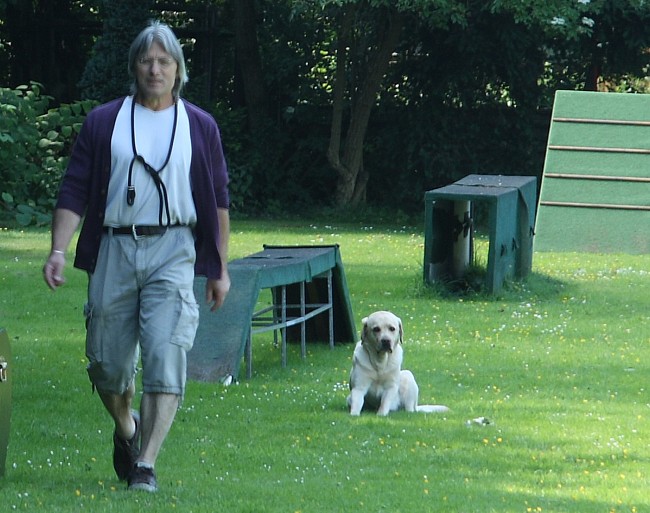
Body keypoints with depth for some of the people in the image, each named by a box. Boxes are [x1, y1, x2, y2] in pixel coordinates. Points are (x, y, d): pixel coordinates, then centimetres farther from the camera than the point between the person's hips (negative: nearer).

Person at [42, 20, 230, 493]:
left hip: (172, 253, -1)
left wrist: (220, 269, 9)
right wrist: (58, 251, -5)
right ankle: (126, 428, 37)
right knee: (108, 363, 6)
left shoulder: (200, 127, 9)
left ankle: (146, 464, -13)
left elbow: (218, 202, 12)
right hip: (115, 248, 1)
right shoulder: (103, 123, 8)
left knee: (166, 357, -14)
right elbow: (74, 192, 6)